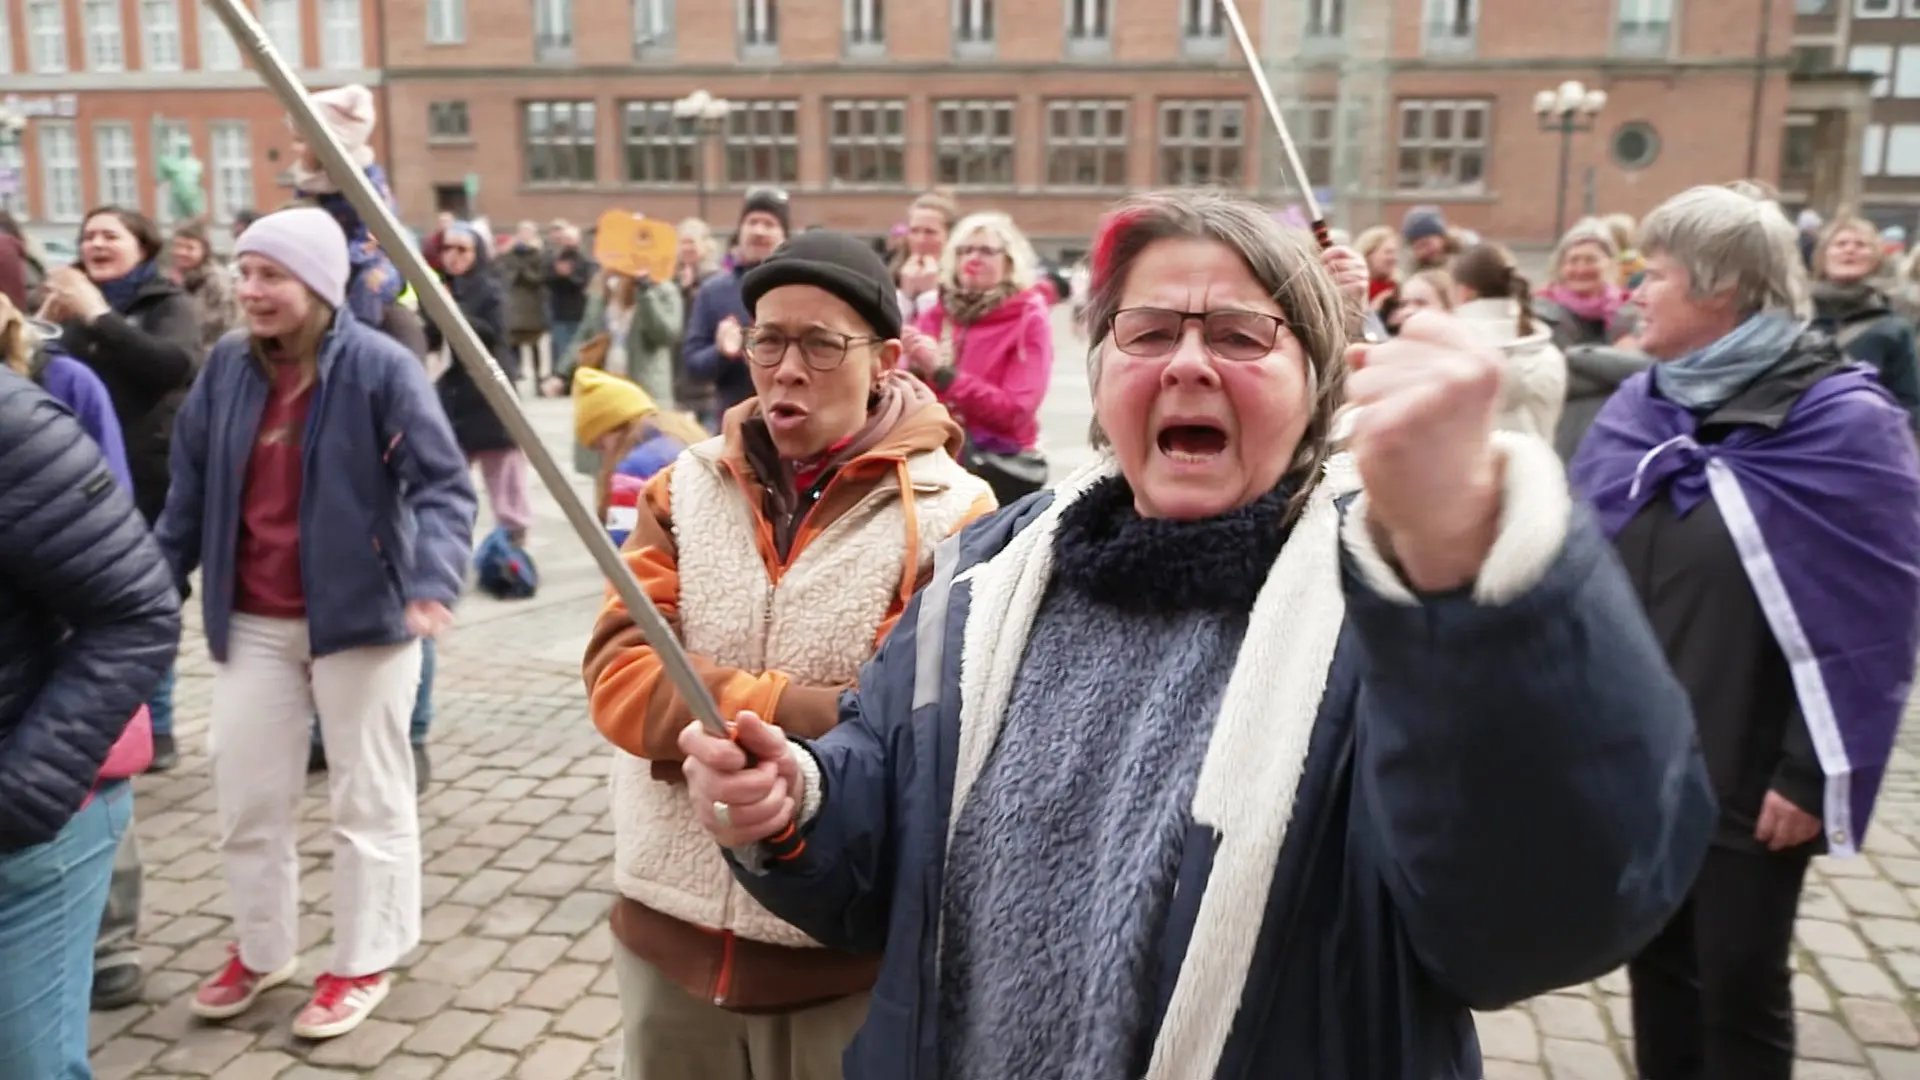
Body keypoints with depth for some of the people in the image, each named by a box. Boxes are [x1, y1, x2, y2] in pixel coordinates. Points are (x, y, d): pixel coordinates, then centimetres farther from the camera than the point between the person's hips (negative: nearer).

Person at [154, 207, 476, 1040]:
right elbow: (190, 491, 10)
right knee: (246, 794, 15)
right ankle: (260, 950, 36)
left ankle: (364, 962, 26)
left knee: (369, 796, 10)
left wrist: (433, 579, -32)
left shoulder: (379, 366, -14)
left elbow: (442, 485, -17)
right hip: (252, 622, 5)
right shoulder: (227, 367, 2)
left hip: (358, 616, -5)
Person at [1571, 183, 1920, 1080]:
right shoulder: (1638, 406, 6)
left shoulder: (1841, 422, -11)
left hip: (1750, 779, -5)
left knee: (1741, 989, 9)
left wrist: (1811, 773, -16)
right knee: (1656, 966, 17)